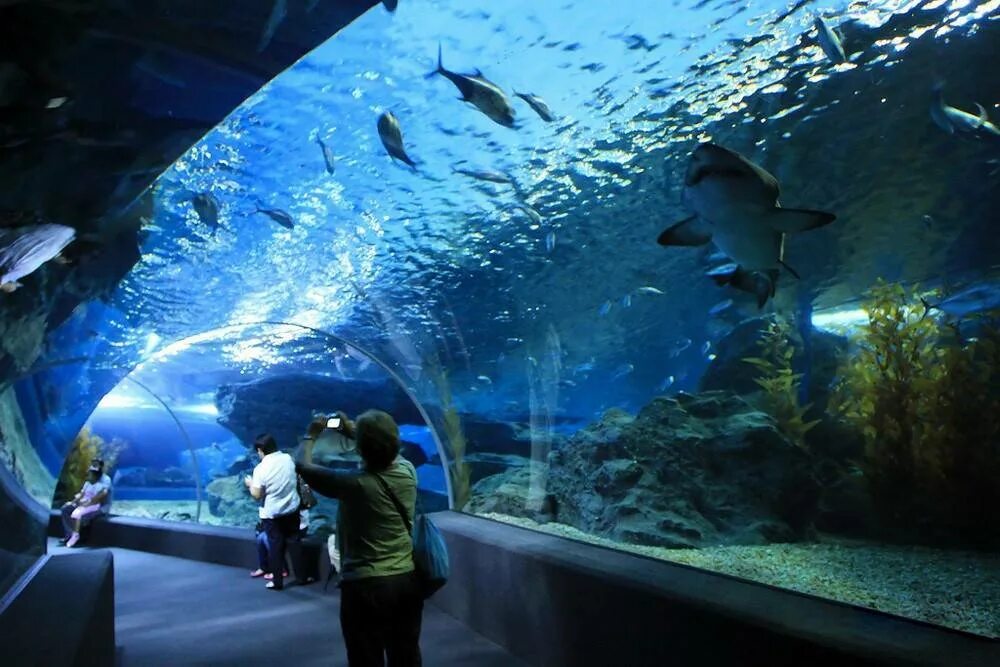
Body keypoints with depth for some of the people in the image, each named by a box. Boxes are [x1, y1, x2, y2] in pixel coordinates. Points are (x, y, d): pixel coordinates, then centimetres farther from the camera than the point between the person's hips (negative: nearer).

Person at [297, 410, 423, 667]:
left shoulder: (354, 484, -20)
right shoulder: (407, 471, -6)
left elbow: (303, 466, -5)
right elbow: (387, 449, 19)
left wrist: (311, 436, 12)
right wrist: (351, 429, 24)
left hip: (366, 586, -5)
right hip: (408, 580, 5)